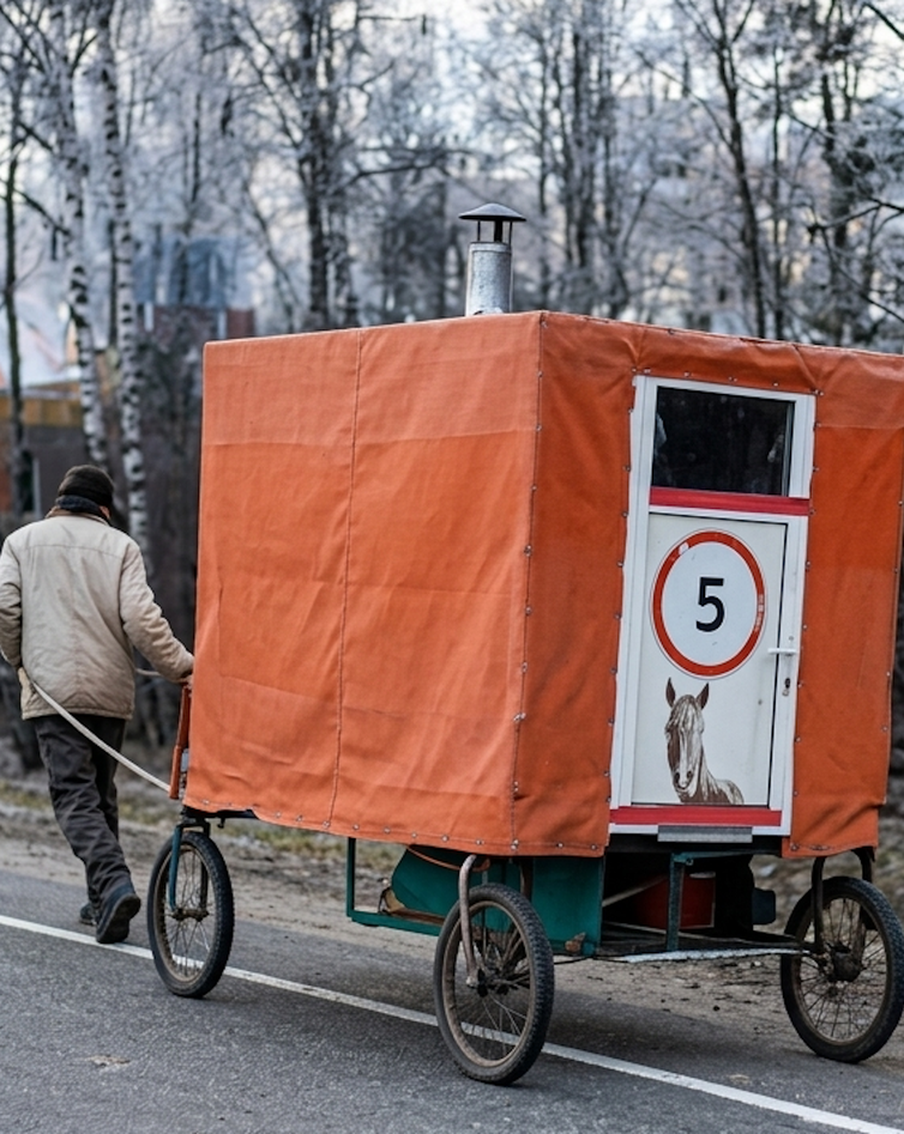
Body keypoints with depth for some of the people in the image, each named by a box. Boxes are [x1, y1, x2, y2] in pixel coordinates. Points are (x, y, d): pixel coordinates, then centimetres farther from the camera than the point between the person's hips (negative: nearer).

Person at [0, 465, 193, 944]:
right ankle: (102, 899, 20)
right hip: (111, 689, 2)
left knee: (74, 793, -6)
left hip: (53, 688, -2)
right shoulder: (120, 545, 6)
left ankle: (114, 883, -27)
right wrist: (182, 667, -2)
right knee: (100, 790, 16)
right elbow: (141, 618, -6)